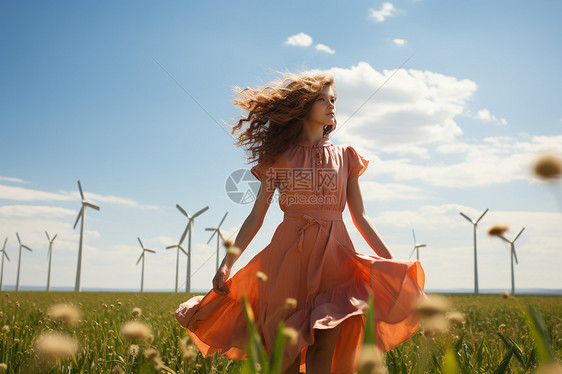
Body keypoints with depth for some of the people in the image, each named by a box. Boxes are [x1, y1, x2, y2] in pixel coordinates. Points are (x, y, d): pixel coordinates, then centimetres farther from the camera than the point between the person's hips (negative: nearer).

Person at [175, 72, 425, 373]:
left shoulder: (345, 157, 13)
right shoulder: (279, 157, 8)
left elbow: (360, 217, 13)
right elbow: (256, 217, 5)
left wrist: (392, 263, 5)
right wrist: (227, 263, -6)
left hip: (334, 257, 1)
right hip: (289, 256, -1)